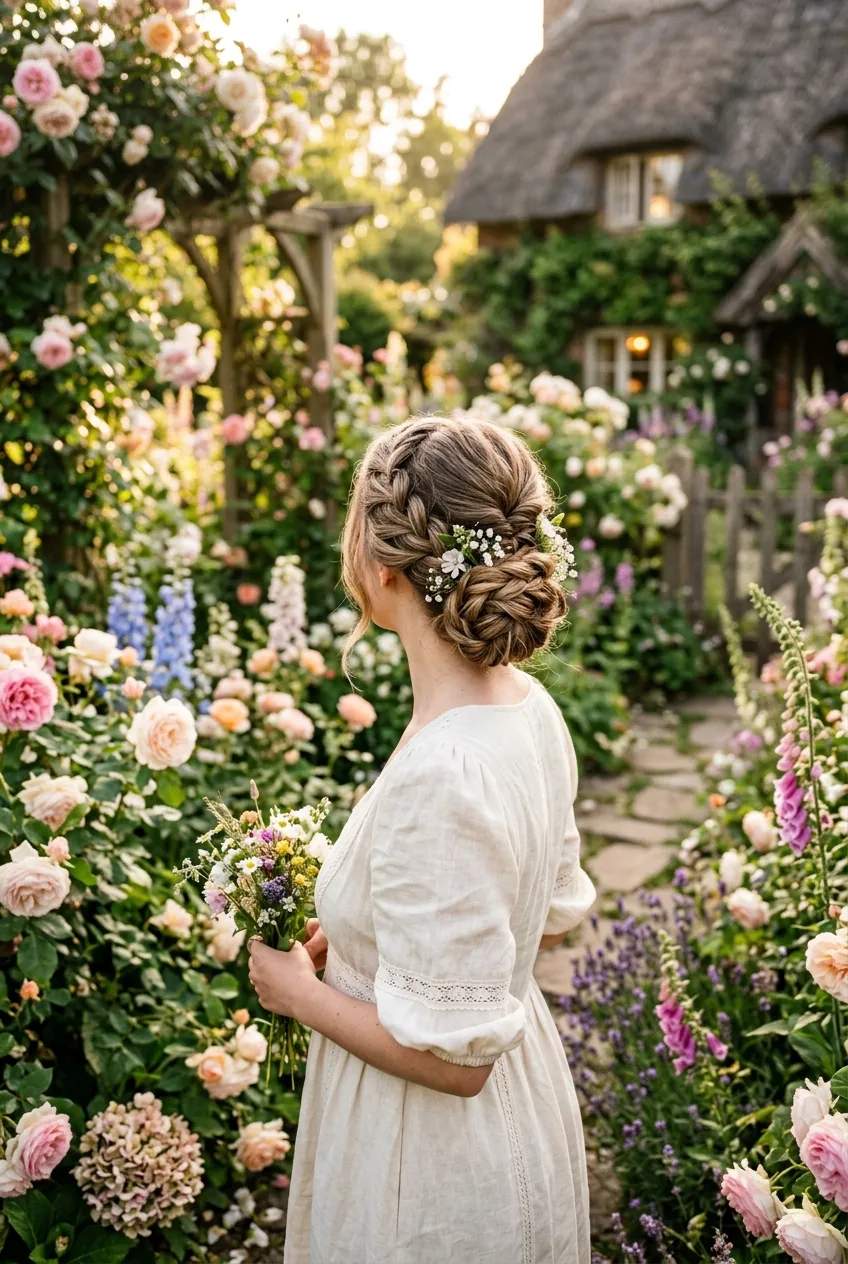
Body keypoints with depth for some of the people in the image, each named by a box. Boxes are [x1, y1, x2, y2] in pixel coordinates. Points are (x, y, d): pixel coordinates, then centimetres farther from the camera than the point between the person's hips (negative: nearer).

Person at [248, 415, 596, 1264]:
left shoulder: (439, 780, -34)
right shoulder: (530, 710, -8)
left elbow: (451, 1055, -27)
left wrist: (301, 993, -12)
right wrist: (359, 939, 7)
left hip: (439, 1161, -7)